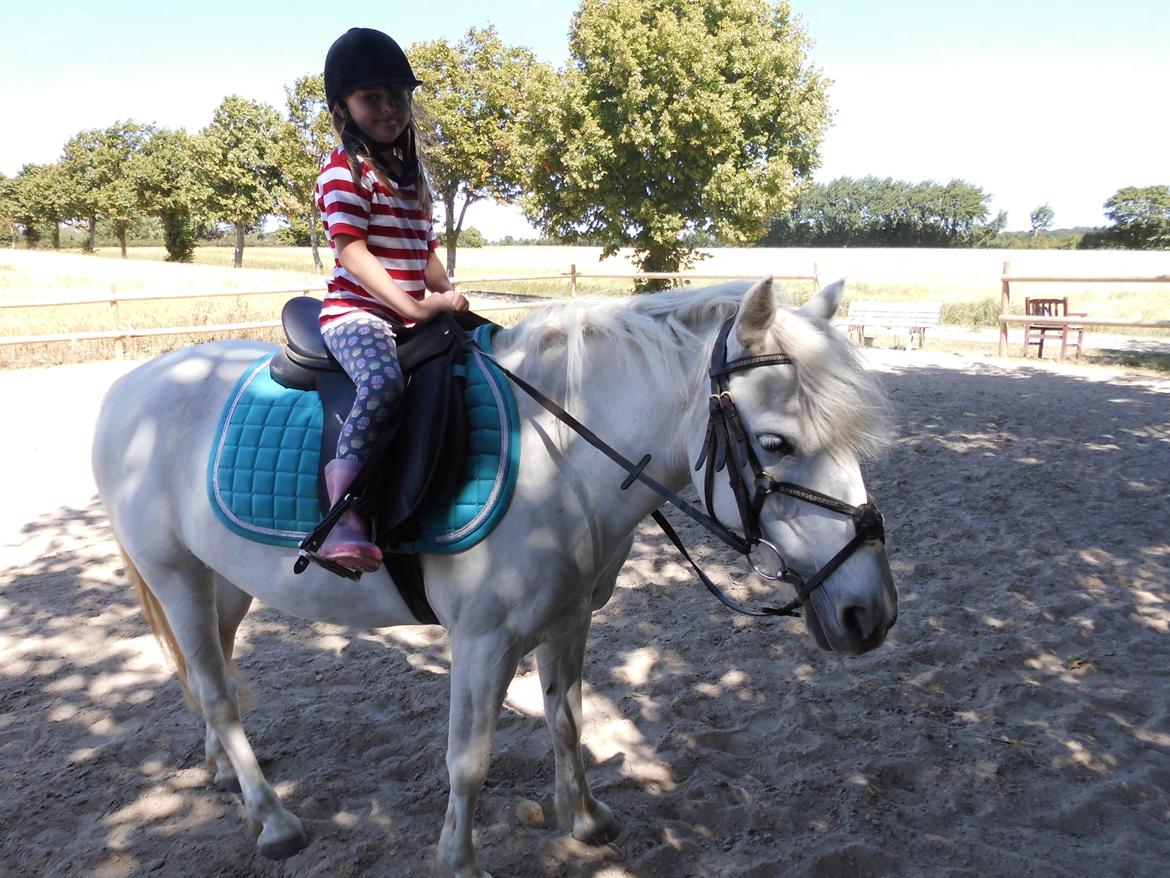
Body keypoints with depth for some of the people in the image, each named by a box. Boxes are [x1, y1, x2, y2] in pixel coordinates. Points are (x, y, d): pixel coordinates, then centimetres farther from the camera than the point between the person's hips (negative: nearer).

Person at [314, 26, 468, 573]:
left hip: (409, 319, 9)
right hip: (355, 312, -8)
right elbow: (353, 252, -17)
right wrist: (415, 306, -26)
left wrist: (450, 298, 2)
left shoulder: (411, 175, 20)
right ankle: (342, 521, -39)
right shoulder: (344, 171, -4)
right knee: (384, 383, -38)